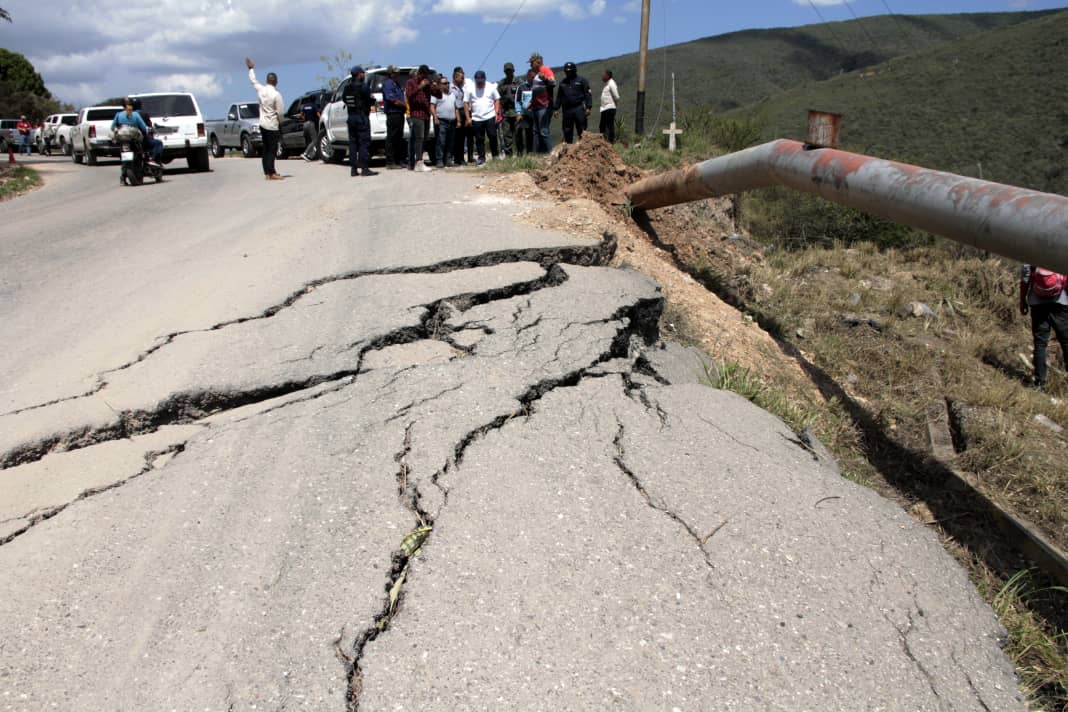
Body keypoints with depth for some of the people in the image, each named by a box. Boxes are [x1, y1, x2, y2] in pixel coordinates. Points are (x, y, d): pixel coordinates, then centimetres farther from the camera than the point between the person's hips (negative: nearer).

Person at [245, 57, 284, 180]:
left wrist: (251, 69, 40)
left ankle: (267, 172, 12)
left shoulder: (261, 90, 3)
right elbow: (281, 112, -15)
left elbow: (253, 81, 23)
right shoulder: (276, 94, -15)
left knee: (266, 149, 11)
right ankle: (271, 173, -9)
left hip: (263, 124, 7)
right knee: (272, 150, -6)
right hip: (272, 126, -7)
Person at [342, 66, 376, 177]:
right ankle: (364, 168, -10)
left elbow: (344, 99, 12)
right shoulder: (363, 87, -11)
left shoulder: (347, 88, 8)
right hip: (362, 117, -6)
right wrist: (373, 100, 9)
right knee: (364, 142, -5)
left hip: (351, 117, 7)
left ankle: (353, 169, 10)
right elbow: (371, 101, -12)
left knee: (353, 142, 9)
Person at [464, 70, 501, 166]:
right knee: (479, 139, 3)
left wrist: (496, 113, -3)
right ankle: (481, 158, 11)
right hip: (476, 118, 1)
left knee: (493, 136, -5)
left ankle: (495, 155, 10)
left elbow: (497, 100, 8)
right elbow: (466, 103, 3)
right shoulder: (470, 89, 2)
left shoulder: (491, 87, 4)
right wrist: (468, 118, -2)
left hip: (490, 117, -1)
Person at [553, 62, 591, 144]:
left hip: (579, 109, -4)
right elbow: (559, 97, 21)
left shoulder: (581, 80, 7)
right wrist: (555, 109, 12)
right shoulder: (562, 83, 19)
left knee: (582, 130, -6)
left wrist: (588, 107, -11)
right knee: (567, 131, 5)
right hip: (567, 110, 4)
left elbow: (588, 94, 0)